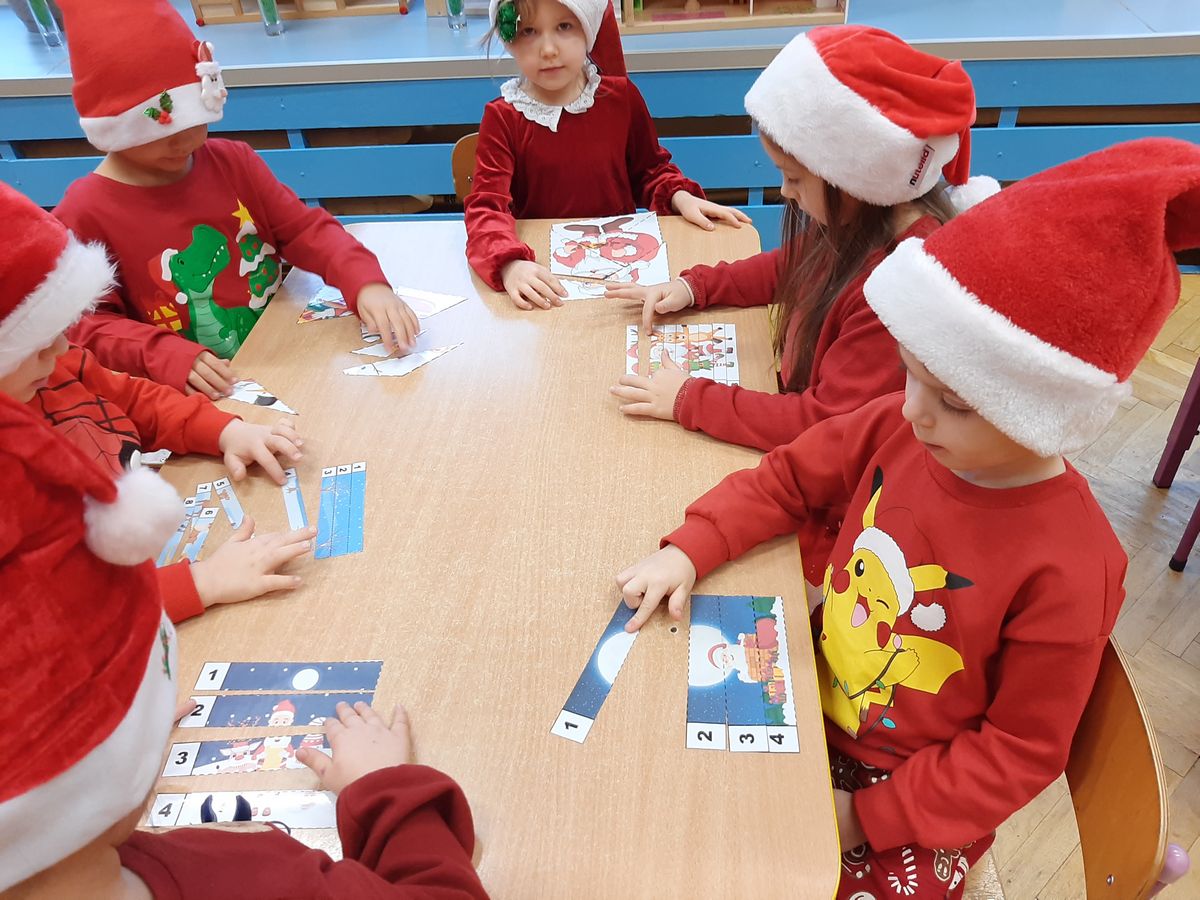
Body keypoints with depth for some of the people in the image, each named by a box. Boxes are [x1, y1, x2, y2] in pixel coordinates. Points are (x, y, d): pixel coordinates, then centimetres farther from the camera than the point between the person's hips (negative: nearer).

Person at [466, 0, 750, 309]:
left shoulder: (621, 96, 3)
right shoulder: (502, 118, -5)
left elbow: (650, 170, 18)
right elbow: (487, 206, -16)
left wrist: (680, 197, -5)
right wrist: (510, 265, -37)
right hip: (542, 267, -3)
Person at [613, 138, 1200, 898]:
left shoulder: (1067, 568, -27)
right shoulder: (897, 427, -15)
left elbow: (1021, 753, -17)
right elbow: (786, 479, 1)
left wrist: (867, 816, -16)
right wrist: (691, 549, -13)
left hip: (920, 800, -4)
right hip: (812, 708, 5)